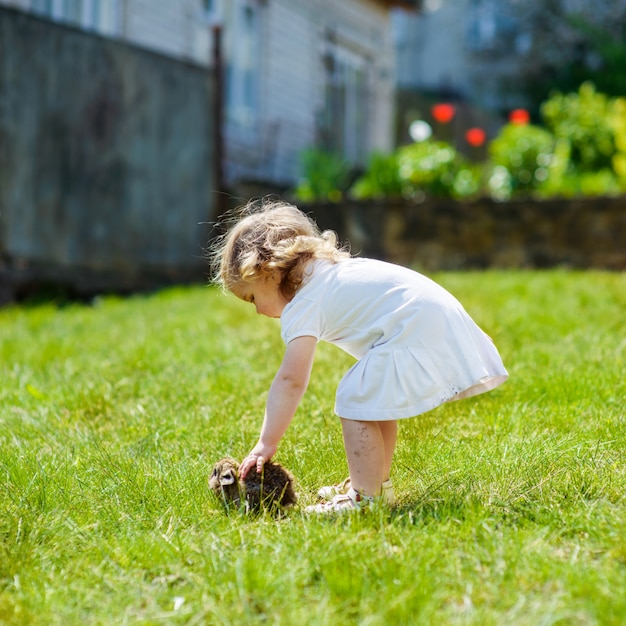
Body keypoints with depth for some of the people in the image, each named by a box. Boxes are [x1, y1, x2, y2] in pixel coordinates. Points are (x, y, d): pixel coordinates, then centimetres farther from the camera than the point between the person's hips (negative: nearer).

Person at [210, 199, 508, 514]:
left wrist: (266, 443, -15)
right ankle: (378, 482, 32)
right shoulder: (328, 268, 19)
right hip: (441, 319, 11)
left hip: (415, 332, -11)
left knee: (355, 402, -9)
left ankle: (365, 498, -6)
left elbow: (291, 380, -17)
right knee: (374, 398, 22)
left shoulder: (303, 305, -10)